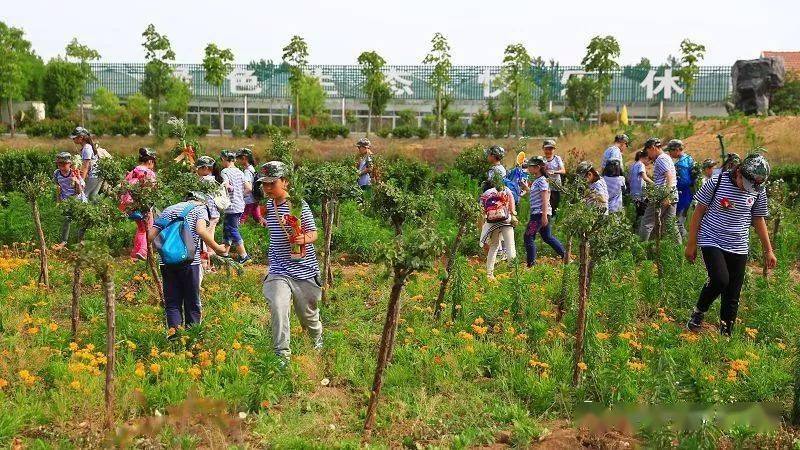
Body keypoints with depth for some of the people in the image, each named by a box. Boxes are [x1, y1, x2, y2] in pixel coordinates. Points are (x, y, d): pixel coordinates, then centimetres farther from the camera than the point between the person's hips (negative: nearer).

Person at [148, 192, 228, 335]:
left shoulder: (168, 210, 21)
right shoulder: (200, 208, 8)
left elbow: (150, 236, 12)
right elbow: (201, 231, -12)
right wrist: (217, 248, -4)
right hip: (189, 260, -3)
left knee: (172, 301, 8)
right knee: (192, 301, 9)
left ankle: (173, 327, -12)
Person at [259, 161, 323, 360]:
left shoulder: (298, 205, -9)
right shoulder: (267, 206, 6)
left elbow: (313, 233, -10)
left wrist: (303, 239, -30)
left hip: (304, 269, -3)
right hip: (279, 272, 3)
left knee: (309, 316, 12)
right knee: (277, 308, -21)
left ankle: (319, 345, 42)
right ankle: (282, 354, -12)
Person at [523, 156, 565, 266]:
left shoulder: (542, 181, -13)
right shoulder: (536, 181, 15)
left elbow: (545, 199, -18)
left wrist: (544, 215, -22)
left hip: (540, 213, -10)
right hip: (537, 213, 10)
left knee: (528, 237, -8)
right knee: (547, 237, 18)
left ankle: (531, 262, -5)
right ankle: (565, 256, 26)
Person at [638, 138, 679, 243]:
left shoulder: (661, 159, -10)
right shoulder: (667, 157, 21)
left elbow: (669, 176, -22)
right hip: (673, 197, 10)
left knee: (647, 223, -6)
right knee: (670, 224, 11)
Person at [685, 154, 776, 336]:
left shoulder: (758, 191, 0)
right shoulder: (717, 182, -10)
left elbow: (759, 220, 13)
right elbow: (698, 212, -4)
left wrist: (768, 251, 15)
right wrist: (691, 244, -2)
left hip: (738, 247, 4)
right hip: (712, 241, -3)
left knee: (733, 295, 3)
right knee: (720, 280, -24)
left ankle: (725, 333, 18)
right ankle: (698, 313, 2)